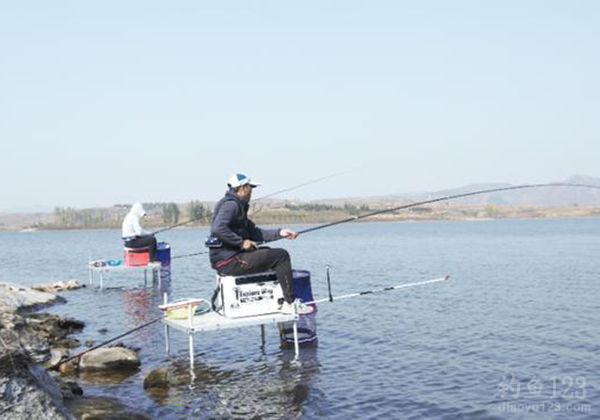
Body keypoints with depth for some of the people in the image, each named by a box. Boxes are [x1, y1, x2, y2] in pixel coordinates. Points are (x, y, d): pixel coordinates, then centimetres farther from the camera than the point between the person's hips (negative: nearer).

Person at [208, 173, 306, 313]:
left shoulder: (239, 206, 20)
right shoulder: (231, 204, -13)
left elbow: (254, 232, 21)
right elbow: (218, 228, -29)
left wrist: (279, 233, 14)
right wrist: (241, 242, -22)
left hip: (230, 257, 11)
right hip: (229, 261, -11)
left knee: (267, 252, 28)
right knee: (280, 256, -8)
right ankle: (289, 303, -5)